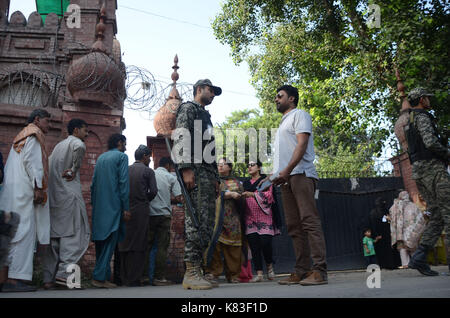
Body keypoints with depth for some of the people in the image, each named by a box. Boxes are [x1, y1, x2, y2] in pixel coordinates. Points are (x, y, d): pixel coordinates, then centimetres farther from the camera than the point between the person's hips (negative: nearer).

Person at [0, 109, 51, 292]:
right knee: (24, 231, -13)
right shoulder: (34, 134, 1)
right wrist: (38, 186, -19)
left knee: (15, 232, 6)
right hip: (25, 190, -9)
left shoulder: (21, 137, 28)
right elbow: (31, 160, -13)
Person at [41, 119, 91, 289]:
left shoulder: (58, 145, 24)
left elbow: (47, 164, 24)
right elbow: (80, 148, -25)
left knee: (53, 235, 7)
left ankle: (49, 278, 8)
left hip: (52, 195, 8)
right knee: (74, 232, -6)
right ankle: (64, 272, -15)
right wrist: (73, 170, -14)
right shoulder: (76, 143, -2)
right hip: (69, 193, -8)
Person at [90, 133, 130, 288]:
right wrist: (126, 208, -10)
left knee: (101, 241, 10)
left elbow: (93, 183, 16)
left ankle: (104, 275, 15)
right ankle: (100, 277, -8)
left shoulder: (101, 157, 17)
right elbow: (123, 183, -11)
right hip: (113, 206, -7)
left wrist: (94, 204, 20)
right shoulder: (121, 156, -3)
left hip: (99, 207, 7)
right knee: (109, 241, -6)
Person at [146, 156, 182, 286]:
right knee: (162, 247, 1)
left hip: (149, 213, 3)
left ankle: (143, 275, 11)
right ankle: (159, 277, 1)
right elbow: (178, 198, -4)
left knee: (147, 245, 10)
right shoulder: (171, 178, 0)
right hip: (164, 214, -3)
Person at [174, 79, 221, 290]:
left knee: (207, 224, 5)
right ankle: (191, 274, -12)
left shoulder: (206, 116, 32)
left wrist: (215, 178, 21)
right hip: (195, 173, -9)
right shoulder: (188, 108, 5)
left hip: (208, 175, 9)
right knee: (196, 222, -14)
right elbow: (181, 138, -11)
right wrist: (186, 169, -21)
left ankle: (196, 271, 8)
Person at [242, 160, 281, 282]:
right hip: (250, 217, 4)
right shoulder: (246, 183, 23)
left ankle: (269, 266, 12)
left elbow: (268, 195, -7)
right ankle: (259, 274, -1)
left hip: (264, 216, -4)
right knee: (253, 245, -4)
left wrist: (252, 194, -18)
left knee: (265, 242, -14)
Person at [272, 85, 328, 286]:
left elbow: (302, 144, -10)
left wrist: (287, 170, -19)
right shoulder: (283, 123, 31)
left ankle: (319, 271, -16)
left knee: (309, 221, -14)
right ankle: (301, 271, 6)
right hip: (287, 179, 9)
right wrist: (277, 175, 13)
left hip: (300, 174, -9)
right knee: (294, 226, 4)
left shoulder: (299, 115, 5)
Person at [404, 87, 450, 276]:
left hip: (419, 172, 9)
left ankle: (418, 257, -5)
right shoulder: (422, 117, -5)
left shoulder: (409, 123, 25)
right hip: (432, 168, -9)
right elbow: (431, 142, -20)